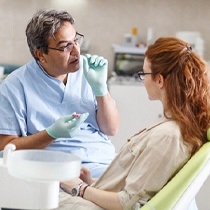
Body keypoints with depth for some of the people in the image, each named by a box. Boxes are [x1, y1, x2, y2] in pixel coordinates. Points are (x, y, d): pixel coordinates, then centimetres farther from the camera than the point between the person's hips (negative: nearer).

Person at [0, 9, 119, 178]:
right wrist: (52, 134, -16)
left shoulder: (87, 71, 11)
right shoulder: (15, 86, -1)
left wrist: (100, 88, -3)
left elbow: (111, 129, 12)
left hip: (105, 162, 5)